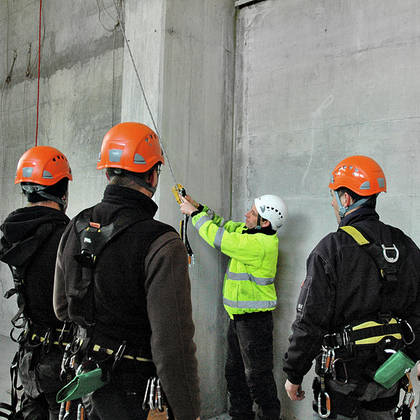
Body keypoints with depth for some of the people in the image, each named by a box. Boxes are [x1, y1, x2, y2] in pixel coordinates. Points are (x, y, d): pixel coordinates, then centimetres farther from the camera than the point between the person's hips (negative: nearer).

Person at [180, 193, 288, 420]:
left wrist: (195, 214, -10)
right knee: (235, 369, 19)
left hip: (254, 317, -10)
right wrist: (199, 208, 6)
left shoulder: (259, 244, -24)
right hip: (238, 315, 10)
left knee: (257, 373, -1)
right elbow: (225, 226, 15)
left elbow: (218, 237, -21)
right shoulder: (249, 232, 5)